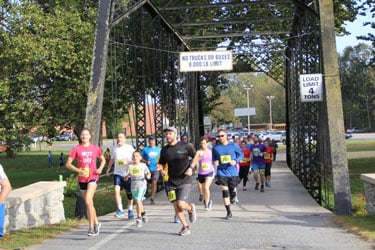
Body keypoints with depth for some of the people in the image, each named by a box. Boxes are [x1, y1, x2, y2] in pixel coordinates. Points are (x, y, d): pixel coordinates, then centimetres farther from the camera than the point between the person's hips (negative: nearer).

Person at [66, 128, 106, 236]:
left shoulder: (95, 148, 2)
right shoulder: (76, 148, 0)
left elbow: (103, 160, 18)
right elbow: (68, 164, -3)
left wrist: (100, 168, -2)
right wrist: (79, 171, -16)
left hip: (93, 177, -2)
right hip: (82, 179, 2)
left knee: (88, 201, -20)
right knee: (89, 203, 13)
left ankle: (91, 227, -12)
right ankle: (96, 223, 33)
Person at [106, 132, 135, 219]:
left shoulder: (130, 148, -6)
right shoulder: (114, 148, 6)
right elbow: (112, 159, 21)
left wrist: (127, 162, -21)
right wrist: (108, 169, 18)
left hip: (128, 174, -2)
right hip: (117, 173, 2)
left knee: (129, 193, 8)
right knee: (116, 189, -19)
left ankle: (130, 210, 28)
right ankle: (120, 209, -14)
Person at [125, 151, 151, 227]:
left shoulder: (143, 165, -1)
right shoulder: (130, 166, -1)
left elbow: (148, 173, 12)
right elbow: (125, 179, -4)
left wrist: (148, 176, -11)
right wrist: (128, 175, -25)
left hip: (142, 185, -3)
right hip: (133, 186, 3)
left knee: (138, 201, -17)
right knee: (138, 202, 15)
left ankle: (139, 218, -7)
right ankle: (143, 214, 42)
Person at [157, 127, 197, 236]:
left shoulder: (185, 146, -5)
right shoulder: (164, 150, 6)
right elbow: (162, 164, 15)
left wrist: (191, 168, -8)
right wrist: (160, 168, -8)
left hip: (184, 181, -4)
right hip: (172, 182, 4)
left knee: (181, 204, -16)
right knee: (175, 206, 3)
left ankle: (191, 208, 19)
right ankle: (185, 227, 21)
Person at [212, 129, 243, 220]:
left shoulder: (234, 145, -2)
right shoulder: (216, 148, 1)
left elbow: (241, 154, 4)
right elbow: (213, 158, 13)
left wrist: (236, 161, -15)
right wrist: (215, 162, -10)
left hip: (233, 172, 0)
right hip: (221, 172, 0)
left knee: (233, 191, 8)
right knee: (225, 192, -10)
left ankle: (233, 197, 48)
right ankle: (229, 212, -1)